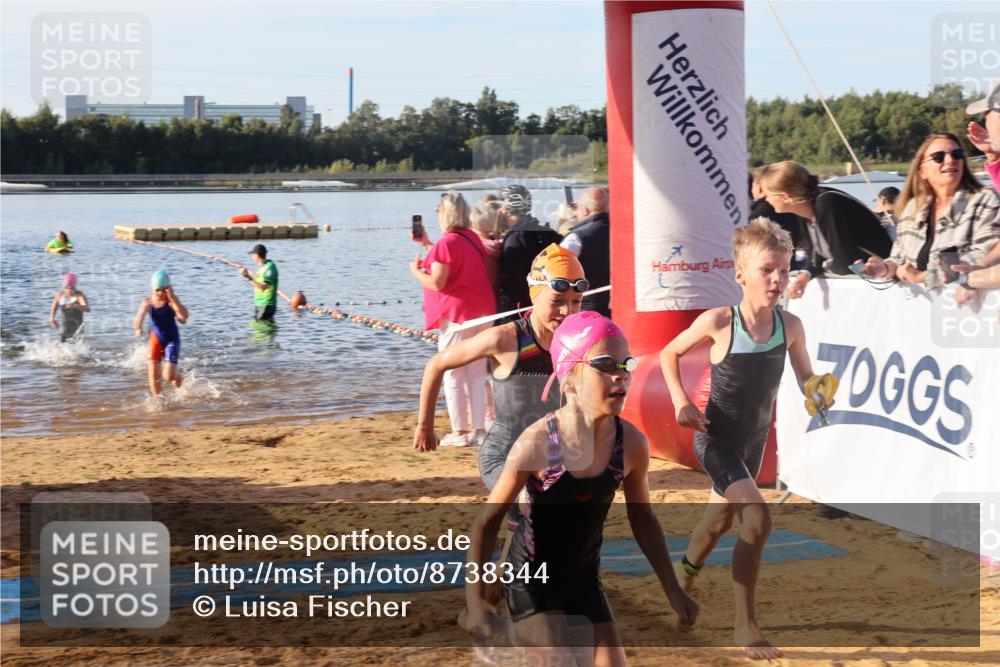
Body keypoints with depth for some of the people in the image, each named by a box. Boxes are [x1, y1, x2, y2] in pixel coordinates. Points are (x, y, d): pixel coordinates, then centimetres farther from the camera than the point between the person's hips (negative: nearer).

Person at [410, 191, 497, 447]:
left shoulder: (446, 243, -15)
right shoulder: (473, 238, 11)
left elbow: (436, 283, -17)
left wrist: (416, 270, 1)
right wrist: (427, 245, 28)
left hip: (457, 315, -8)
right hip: (483, 312, 8)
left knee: (452, 374, 0)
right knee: (477, 373, 11)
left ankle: (460, 431, 0)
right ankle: (479, 429, 12)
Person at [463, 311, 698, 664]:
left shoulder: (631, 444, -11)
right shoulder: (539, 443, -23)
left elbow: (642, 518, 7)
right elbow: (487, 521, -12)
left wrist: (673, 591, 10)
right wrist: (476, 600, -14)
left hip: (584, 581, 5)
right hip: (531, 580, -5)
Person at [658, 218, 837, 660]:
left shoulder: (790, 326, -11)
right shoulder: (718, 322, -20)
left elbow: (806, 379, 3)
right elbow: (669, 354, -2)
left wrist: (818, 395, -19)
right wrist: (681, 402, -12)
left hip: (754, 441, 5)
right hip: (715, 440, -5)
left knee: (718, 522, 24)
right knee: (758, 519, -23)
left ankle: (683, 581, 54)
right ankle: (745, 624, -12)